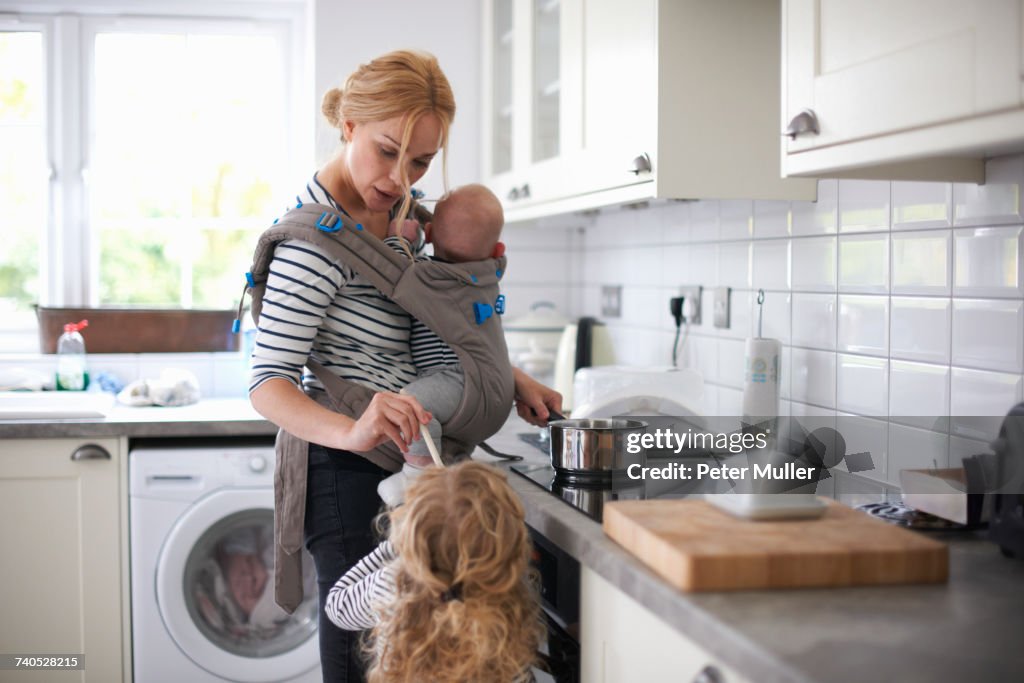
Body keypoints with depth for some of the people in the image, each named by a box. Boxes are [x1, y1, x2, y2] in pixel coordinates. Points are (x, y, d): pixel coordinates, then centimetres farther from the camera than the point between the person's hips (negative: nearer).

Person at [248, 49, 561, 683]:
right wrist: (350, 432, -44)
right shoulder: (317, 237, -22)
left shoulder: (396, 203, 6)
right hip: (348, 468, -9)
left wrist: (511, 377, 10)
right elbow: (269, 383, -26)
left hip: (402, 462, 9)